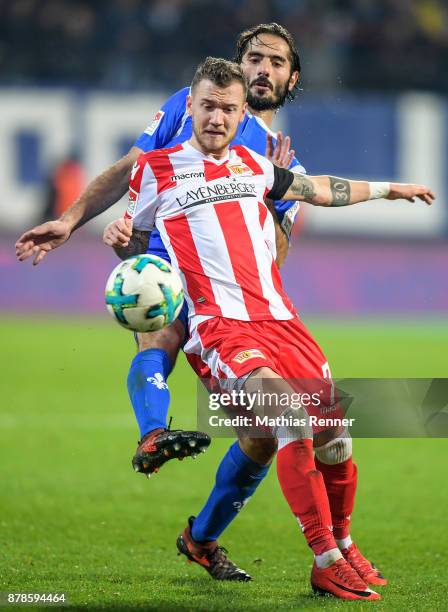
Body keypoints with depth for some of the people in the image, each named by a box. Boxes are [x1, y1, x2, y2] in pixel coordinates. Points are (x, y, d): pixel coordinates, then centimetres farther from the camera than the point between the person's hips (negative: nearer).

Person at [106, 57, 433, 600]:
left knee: (334, 441, 0)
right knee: (292, 418, -28)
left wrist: (386, 189, 42)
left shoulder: (251, 165, 19)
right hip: (217, 326, -6)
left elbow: (315, 189, 35)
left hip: (278, 320, 6)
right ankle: (326, 565, -25)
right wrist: (118, 239, -7)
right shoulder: (156, 170, 6)